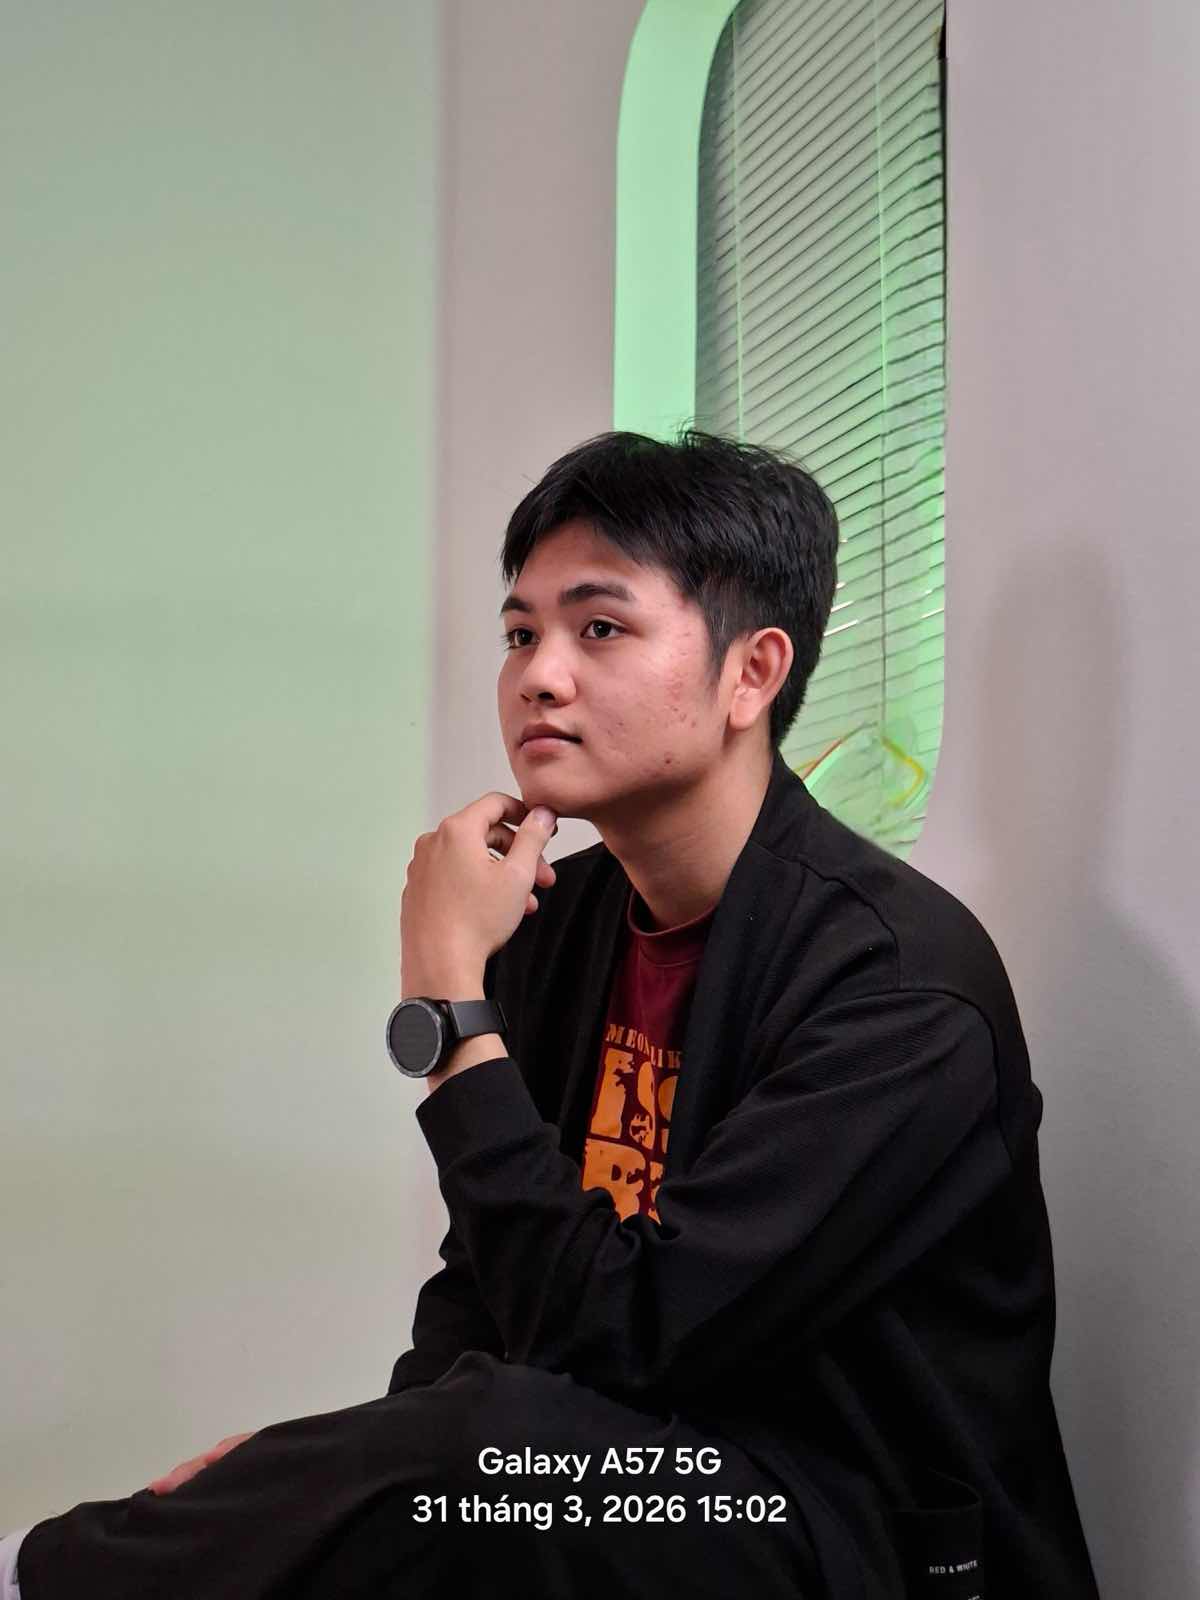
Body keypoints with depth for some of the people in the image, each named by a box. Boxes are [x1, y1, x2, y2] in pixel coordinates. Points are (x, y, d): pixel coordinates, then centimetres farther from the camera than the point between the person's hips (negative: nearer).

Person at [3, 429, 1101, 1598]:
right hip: (622, 1471, 6)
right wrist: (368, 1468, -9)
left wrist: (449, 992, -21)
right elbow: (489, 1291, 11)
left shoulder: (902, 981, -20)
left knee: (497, 1444, -30)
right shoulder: (559, 918, 4)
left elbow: (606, 1340, -25)